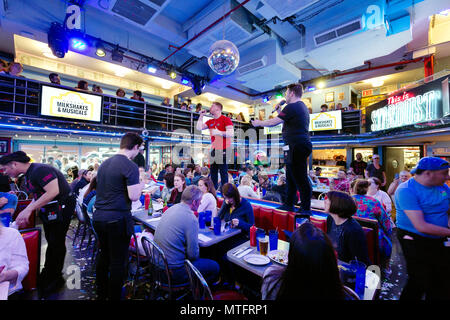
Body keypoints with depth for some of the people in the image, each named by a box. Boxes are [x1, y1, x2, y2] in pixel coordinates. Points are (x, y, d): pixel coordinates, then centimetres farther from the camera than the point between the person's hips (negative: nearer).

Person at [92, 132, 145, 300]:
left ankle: (101, 293, 41)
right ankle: (114, 296, 22)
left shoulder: (104, 163, 9)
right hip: (117, 220, -8)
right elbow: (133, 196, -21)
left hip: (98, 217, 9)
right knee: (118, 261, 7)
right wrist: (141, 185, -1)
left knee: (104, 255, 24)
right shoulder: (130, 166, -16)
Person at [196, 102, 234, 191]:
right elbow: (199, 128, 15)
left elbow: (231, 133, -14)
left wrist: (219, 132, -21)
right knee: (213, 173, 10)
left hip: (223, 150, -7)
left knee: (223, 173, -4)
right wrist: (201, 116, 12)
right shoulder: (210, 122, 17)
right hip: (214, 150, 7)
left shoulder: (225, 119, -5)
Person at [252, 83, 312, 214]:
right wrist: (279, 111, 21)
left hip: (296, 146, -11)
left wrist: (258, 123, 4)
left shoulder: (292, 107, -11)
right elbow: (286, 120, 28)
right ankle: (289, 204, 25)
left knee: (300, 178, -7)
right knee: (291, 177, 15)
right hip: (300, 145, 11)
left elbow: (273, 122, -10)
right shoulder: (302, 106, 22)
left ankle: (306, 208, 1)